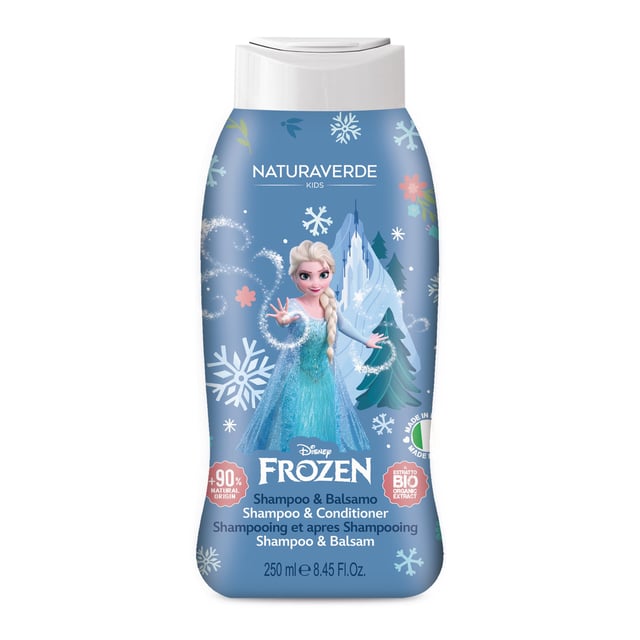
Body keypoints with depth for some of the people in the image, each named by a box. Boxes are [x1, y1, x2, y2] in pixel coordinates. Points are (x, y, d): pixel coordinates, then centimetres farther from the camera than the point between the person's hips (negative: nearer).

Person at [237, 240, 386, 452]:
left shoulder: (330, 305, -5)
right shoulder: (294, 306, -21)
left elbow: (342, 325, 14)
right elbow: (290, 316, -44)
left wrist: (366, 341, 29)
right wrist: (284, 321, -68)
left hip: (325, 378, 5)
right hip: (297, 378, -5)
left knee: (326, 422, 15)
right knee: (296, 424, 1)